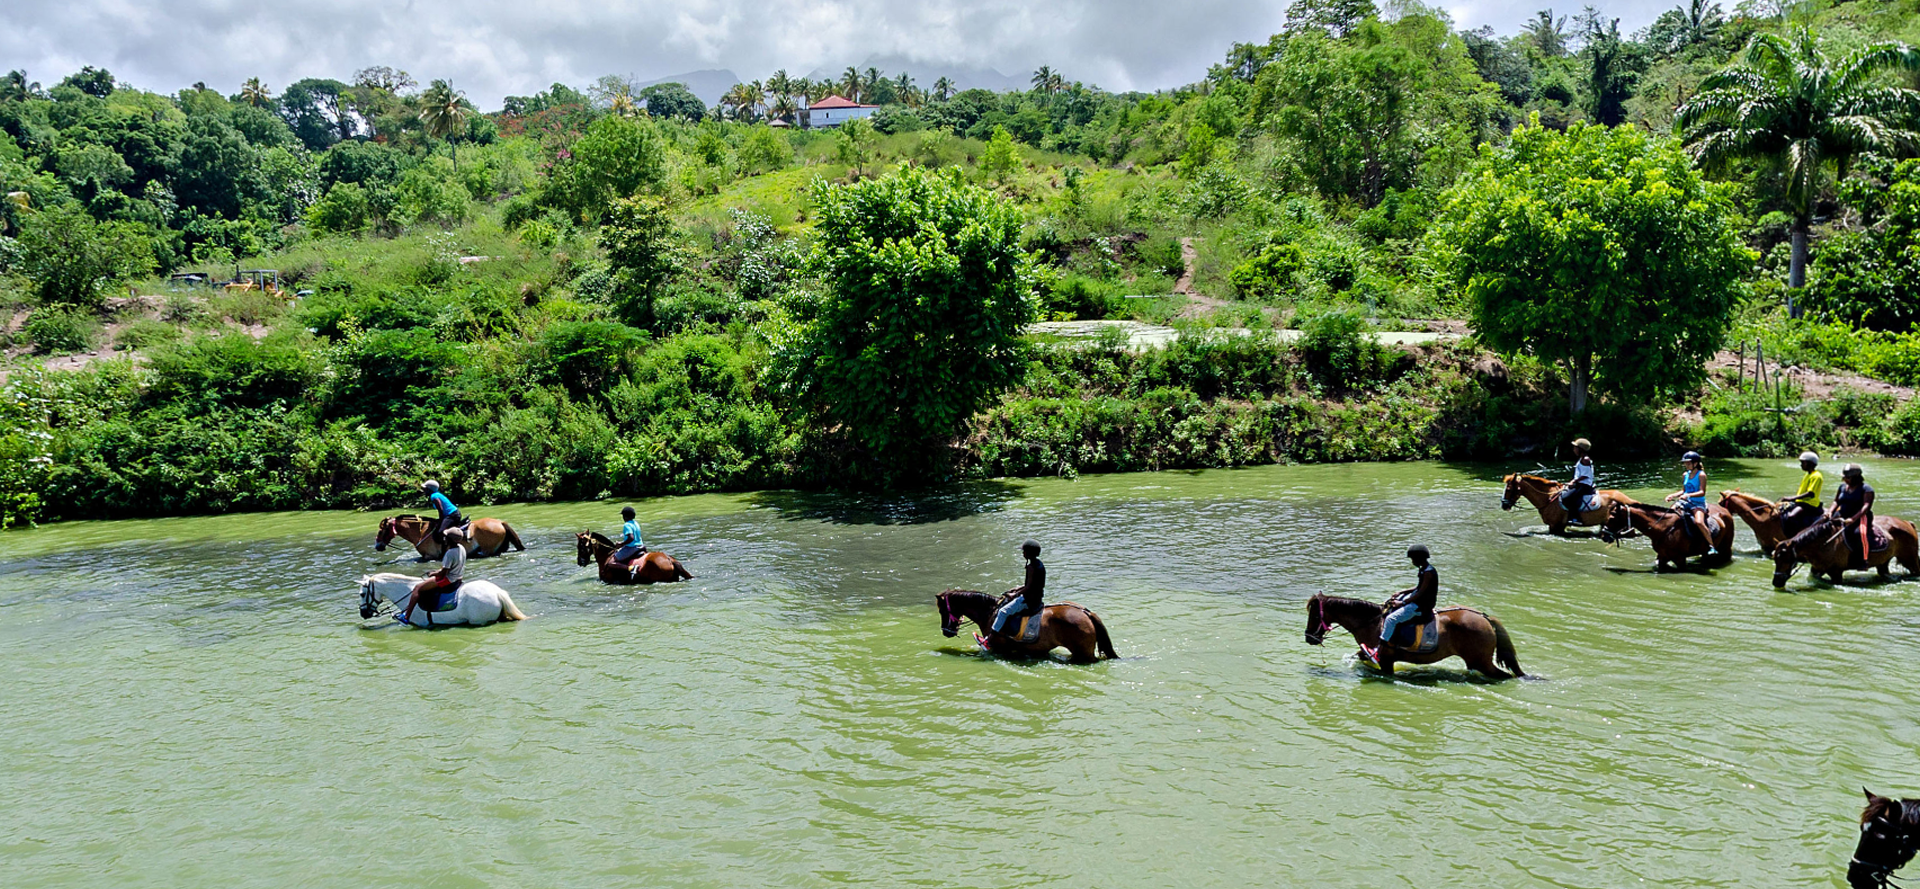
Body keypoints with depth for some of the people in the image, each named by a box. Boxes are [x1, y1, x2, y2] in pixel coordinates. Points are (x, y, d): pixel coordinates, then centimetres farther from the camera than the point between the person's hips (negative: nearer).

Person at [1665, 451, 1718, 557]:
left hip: (1698, 503, -7)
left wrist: (1688, 495, -30)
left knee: (1699, 522, -30)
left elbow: (1702, 492, -16)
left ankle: (1711, 547, -24)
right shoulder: (1685, 475, 12)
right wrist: (1673, 495, 1)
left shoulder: (1701, 475, -8)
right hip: (1685, 503, 7)